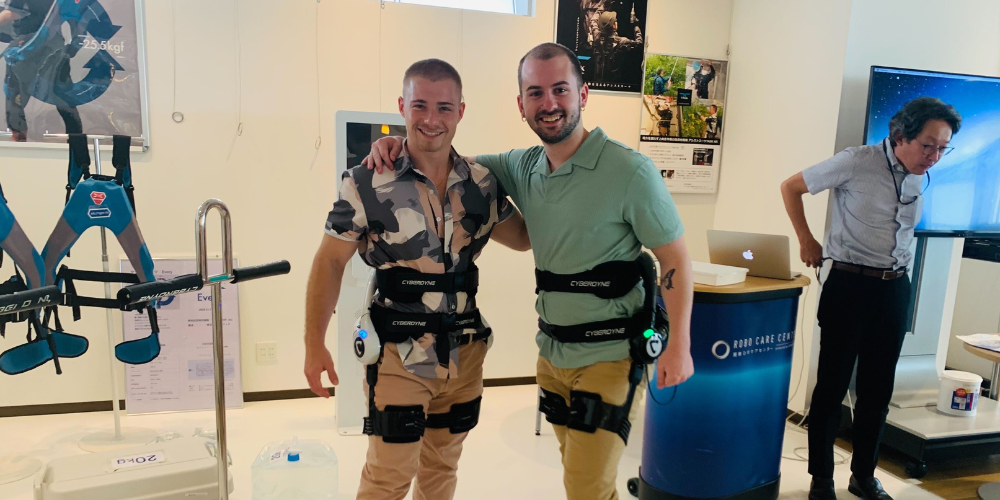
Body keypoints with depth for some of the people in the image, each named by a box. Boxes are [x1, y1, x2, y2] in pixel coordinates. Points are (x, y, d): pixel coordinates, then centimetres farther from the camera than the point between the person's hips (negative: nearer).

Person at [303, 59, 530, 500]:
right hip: (398, 356, -4)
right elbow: (330, 263, -6)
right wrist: (314, 345, -6)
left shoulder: (483, 184, 0)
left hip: (465, 352, 4)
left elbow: (524, 238, 12)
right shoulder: (367, 183, -12)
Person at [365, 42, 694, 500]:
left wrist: (679, 346, -11)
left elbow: (675, 260, -10)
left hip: (607, 356, -5)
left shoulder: (630, 171, -16)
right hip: (551, 353, 5)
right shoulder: (523, 167, 1)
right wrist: (402, 145, -6)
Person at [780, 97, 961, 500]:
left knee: (878, 389, 13)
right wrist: (807, 241, -3)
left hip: (895, 288, 6)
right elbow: (791, 187, -5)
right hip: (850, 285, -5)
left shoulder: (923, 177, 4)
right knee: (833, 385, 3)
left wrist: (899, 270, 11)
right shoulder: (856, 162, -13)